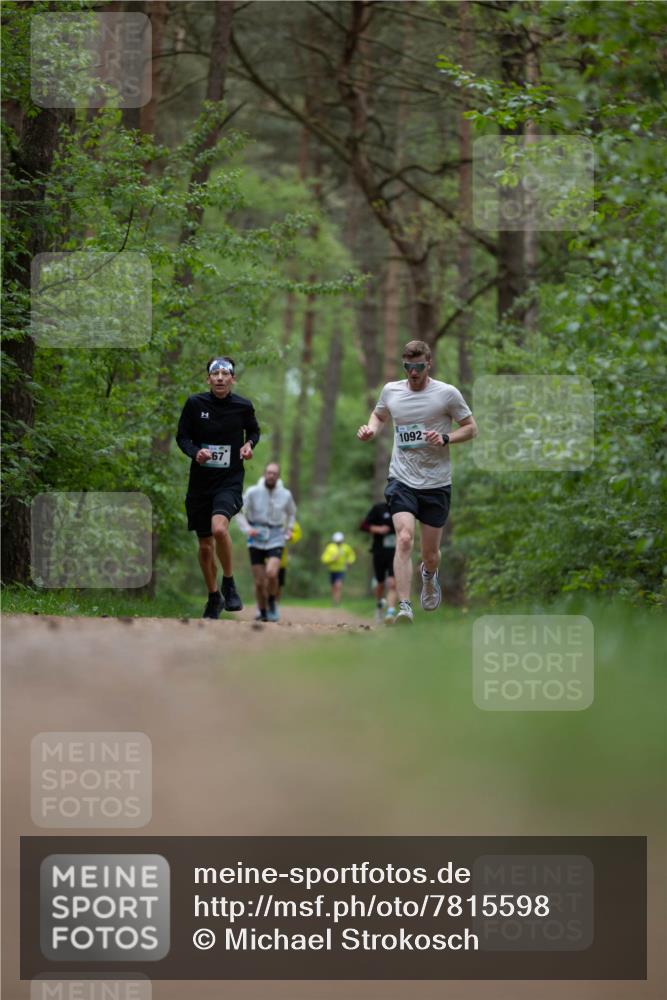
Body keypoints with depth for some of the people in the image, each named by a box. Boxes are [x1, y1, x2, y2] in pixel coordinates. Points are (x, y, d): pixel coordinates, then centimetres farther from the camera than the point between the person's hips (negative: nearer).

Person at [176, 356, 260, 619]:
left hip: (230, 479, -2)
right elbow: (182, 436, 3)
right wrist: (195, 452, -16)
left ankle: (229, 584, -8)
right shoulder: (195, 403, -5)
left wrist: (249, 445, -5)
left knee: (219, 528, -30)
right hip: (200, 481, 2)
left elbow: (254, 431, 16)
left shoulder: (243, 406, -3)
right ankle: (214, 598, 32)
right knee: (205, 546, 9)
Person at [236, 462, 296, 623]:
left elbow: (291, 513, 23)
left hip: (276, 539, 0)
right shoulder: (253, 492, -5)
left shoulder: (285, 495, 1)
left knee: (271, 573, -24)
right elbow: (240, 512, 3)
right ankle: (262, 613, 19)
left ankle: (272, 603, 1)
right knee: (259, 582, 0)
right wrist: (247, 529, -12)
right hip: (256, 541, 0)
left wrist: (288, 530, 14)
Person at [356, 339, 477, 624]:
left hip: (436, 483, -1)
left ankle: (429, 575, 47)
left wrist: (445, 439, -15)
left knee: (430, 554, 9)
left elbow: (471, 428, 3)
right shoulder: (391, 391, 4)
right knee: (404, 539, -22)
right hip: (401, 480, 1)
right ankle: (404, 606, -24)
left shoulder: (447, 393, -5)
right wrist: (370, 430, 2)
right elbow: (379, 415, 25)